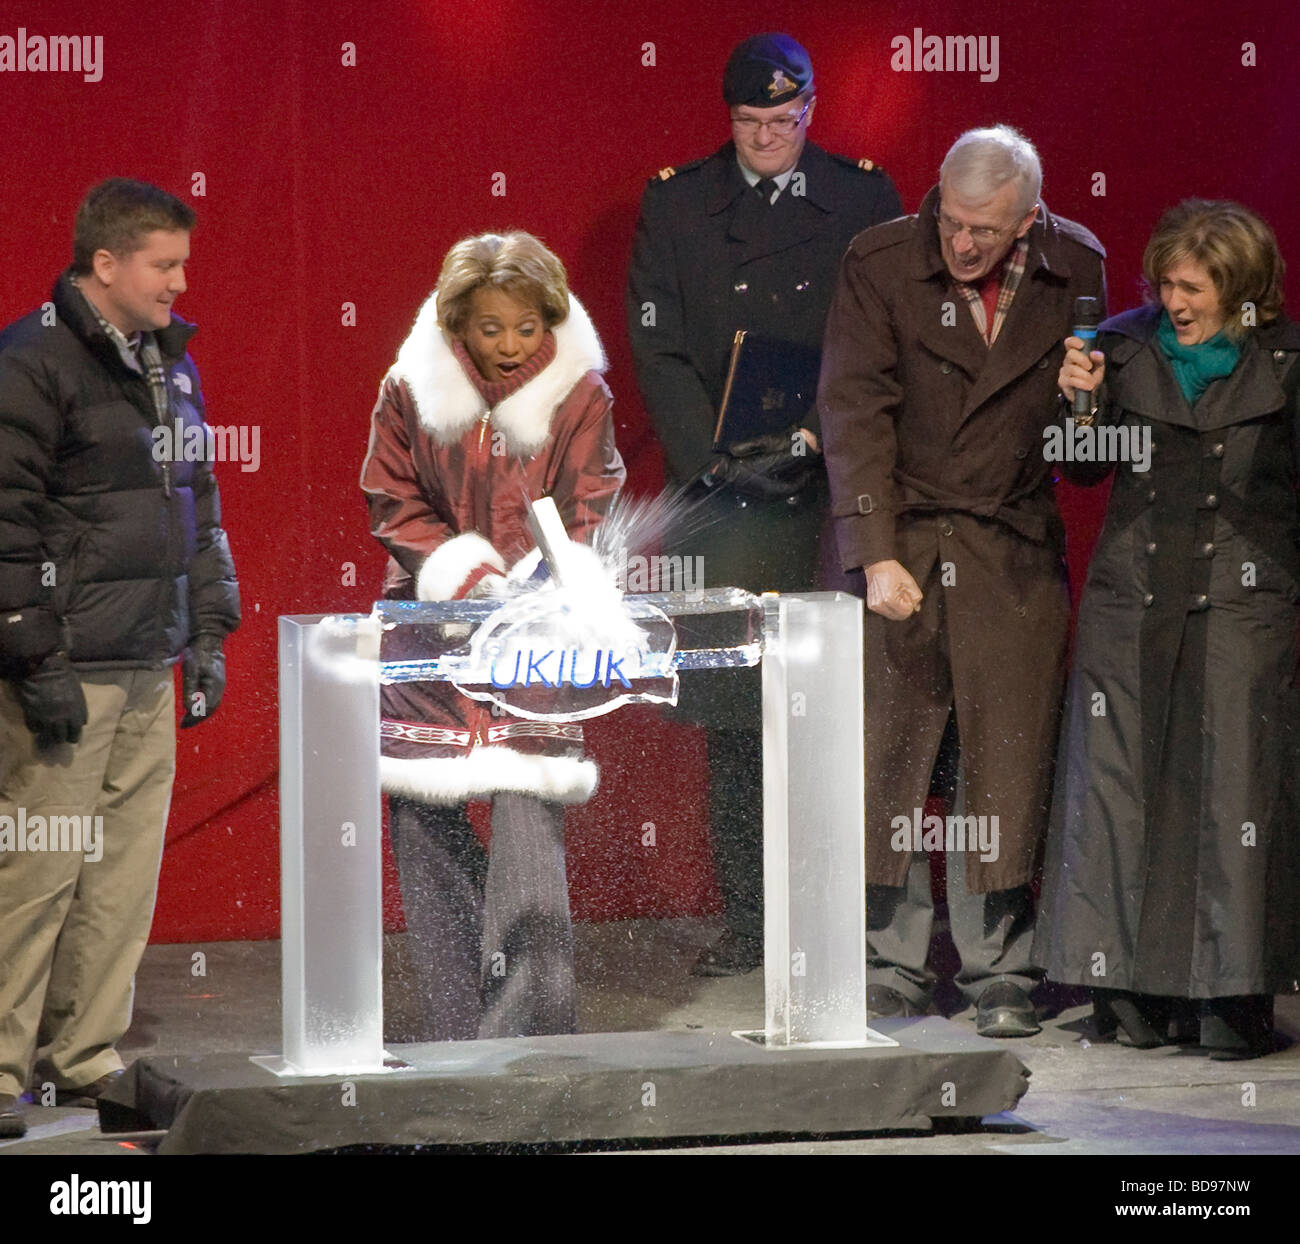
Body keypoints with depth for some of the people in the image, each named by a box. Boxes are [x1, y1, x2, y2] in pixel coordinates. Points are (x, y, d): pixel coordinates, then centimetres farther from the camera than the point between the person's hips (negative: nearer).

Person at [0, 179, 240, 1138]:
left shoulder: (170, 363, 15)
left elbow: (199, 503, 24)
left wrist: (207, 633, 18)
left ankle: (87, 1060, 18)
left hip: (150, 669, 8)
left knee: (126, 875, 9)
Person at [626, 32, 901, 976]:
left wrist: (813, 437, -9)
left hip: (833, 490, -1)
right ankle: (747, 923, 4)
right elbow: (658, 350, 4)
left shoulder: (865, 202, 7)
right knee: (733, 718, 0)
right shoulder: (676, 206, 8)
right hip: (722, 504, 1)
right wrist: (719, 462, -7)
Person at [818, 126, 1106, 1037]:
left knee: (1008, 769, -1)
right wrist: (876, 552, -17)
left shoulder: (1075, 268, 0)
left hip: (1014, 551, 1)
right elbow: (855, 413, -10)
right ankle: (894, 970, 10)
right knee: (885, 758, -1)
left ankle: (1001, 977, 8)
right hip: (897, 536, -1)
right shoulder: (880, 264, -8)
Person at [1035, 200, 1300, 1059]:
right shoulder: (1126, 348, 7)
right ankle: (1138, 988, 7)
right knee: (1125, 784, 0)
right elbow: (1086, 471, 13)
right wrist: (1082, 402, -3)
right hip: (1134, 599, 3)